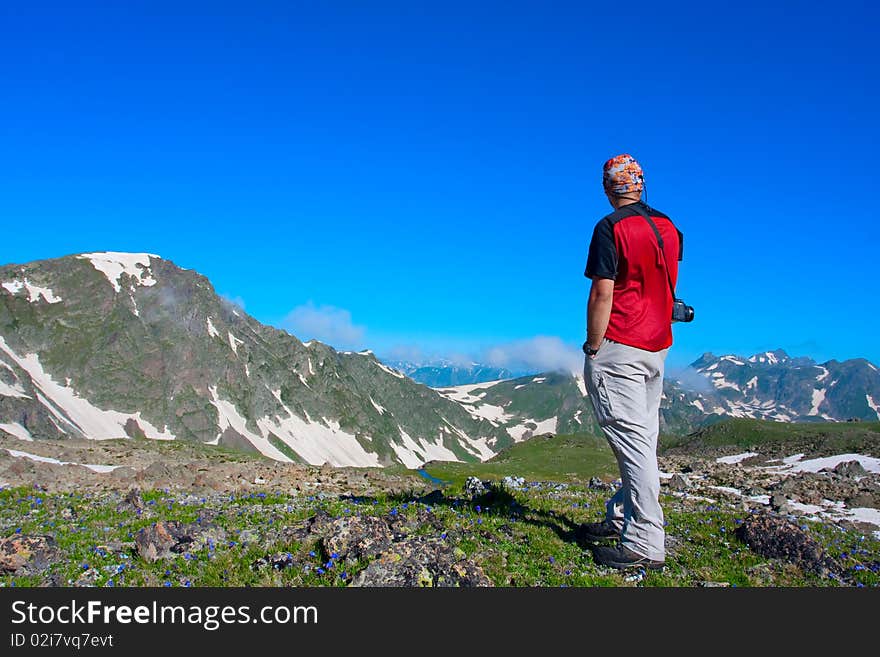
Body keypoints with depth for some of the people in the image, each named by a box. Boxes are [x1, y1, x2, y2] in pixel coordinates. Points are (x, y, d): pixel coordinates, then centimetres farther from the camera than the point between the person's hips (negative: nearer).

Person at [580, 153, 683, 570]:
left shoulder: (611, 227, -12)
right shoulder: (668, 226, 11)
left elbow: (602, 292, -17)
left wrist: (592, 347, -10)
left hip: (619, 347, -8)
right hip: (658, 347, 8)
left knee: (632, 439, -8)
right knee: (642, 437, 13)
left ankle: (646, 544, -5)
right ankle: (622, 517, 25)